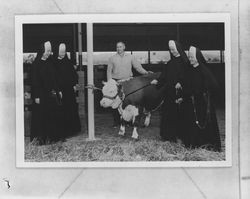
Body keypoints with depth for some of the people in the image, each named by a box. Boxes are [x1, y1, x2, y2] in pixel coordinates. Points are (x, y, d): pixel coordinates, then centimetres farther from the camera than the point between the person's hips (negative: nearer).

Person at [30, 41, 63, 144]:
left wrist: (58, 91, 11)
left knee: (52, 115, 7)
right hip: (41, 94, -6)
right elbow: (34, 81, -11)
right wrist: (36, 96, -16)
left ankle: (51, 136, 16)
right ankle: (41, 137, 6)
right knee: (41, 116, -1)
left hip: (52, 94, 6)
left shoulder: (50, 62, 10)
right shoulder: (36, 64, -8)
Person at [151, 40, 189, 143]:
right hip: (169, 92, 6)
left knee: (179, 114, -5)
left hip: (179, 91, -6)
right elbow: (164, 76, 12)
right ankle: (170, 135, 13)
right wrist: (157, 81, -4)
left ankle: (179, 136, 2)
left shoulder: (184, 61, -3)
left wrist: (180, 83, -25)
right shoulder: (170, 63, 16)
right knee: (168, 113, 5)